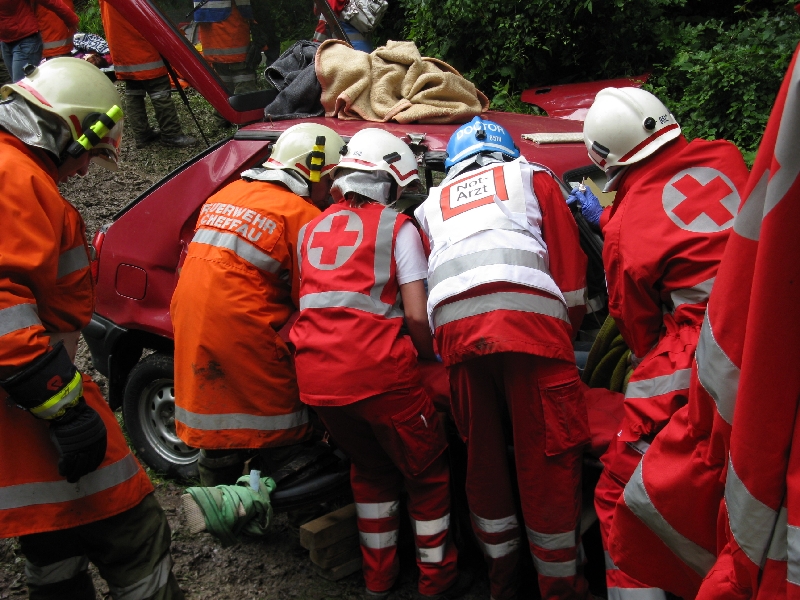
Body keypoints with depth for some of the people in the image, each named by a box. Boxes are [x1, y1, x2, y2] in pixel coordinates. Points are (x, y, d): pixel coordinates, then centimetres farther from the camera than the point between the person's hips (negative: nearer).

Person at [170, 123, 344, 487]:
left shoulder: (225, 195, 15)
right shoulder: (302, 214, -8)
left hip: (190, 327, 8)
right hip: (243, 331, -7)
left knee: (217, 439, 20)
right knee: (282, 443, 8)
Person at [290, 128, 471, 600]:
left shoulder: (312, 229, 18)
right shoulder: (397, 227, 2)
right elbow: (416, 317, -5)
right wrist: (430, 358, 12)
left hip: (316, 376, 6)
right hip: (377, 371, -5)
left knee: (370, 469, 26)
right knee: (426, 473, 15)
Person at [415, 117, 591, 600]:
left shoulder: (433, 204, 33)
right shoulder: (532, 176, 25)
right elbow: (569, 262, 15)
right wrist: (567, 333, 25)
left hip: (454, 325, 3)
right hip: (529, 316, -3)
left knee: (483, 455, 14)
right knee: (550, 456, 3)